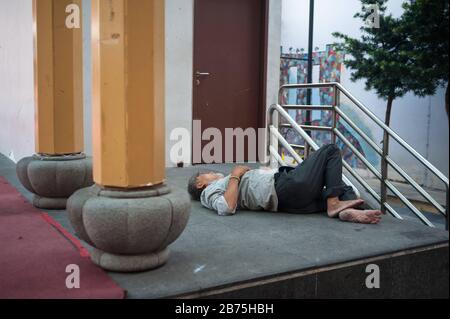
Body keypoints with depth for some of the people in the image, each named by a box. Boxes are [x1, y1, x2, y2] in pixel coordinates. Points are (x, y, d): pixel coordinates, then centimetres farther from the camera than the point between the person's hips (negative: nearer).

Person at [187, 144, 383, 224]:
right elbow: (227, 208, -20)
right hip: (285, 188, -9)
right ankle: (334, 204, -8)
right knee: (331, 151, -1)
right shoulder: (210, 192, 3)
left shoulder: (221, 185, 28)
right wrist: (235, 175, -10)